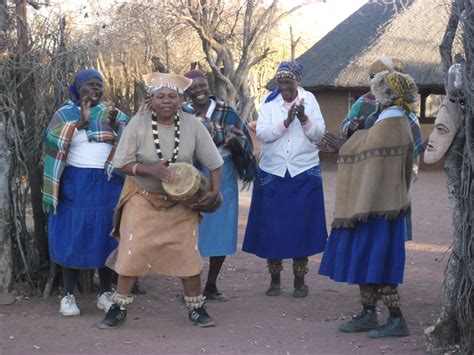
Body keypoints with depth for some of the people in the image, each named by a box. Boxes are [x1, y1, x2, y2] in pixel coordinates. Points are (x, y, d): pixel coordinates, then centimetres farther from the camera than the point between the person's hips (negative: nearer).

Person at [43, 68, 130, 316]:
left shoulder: (111, 113, 9)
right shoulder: (65, 114, 2)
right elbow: (57, 143, -14)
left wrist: (115, 125, -20)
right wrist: (81, 121, -22)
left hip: (106, 185, 2)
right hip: (75, 185, -2)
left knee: (104, 238, 5)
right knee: (72, 238, -1)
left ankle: (106, 293, 14)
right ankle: (68, 296, 7)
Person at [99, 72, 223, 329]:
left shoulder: (192, 125, -11)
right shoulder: (138, 123, -14)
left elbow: (214, 162, -3)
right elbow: (122, 163, -13)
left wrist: (215, 191, -17)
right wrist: (150, 169, -27)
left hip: (181, 202, 1)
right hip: (143, 199, -1)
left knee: (188, 252, 1)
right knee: (132, 251, -5)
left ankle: (196, 307, 18)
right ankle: (120, 306, 11)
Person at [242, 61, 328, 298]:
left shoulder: (309, 100, 2)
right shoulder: (269, 103, 0)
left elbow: (319, 134, -3)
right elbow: (261, 134, -10)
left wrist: (304, 119, -20)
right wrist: (286, 122, -22)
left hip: (304, 173, 0)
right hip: (273, 172, 0)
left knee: (302, 225, 3)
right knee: (272, 225, 3)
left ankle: (299, 281, 13)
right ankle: (274, 280, 15)